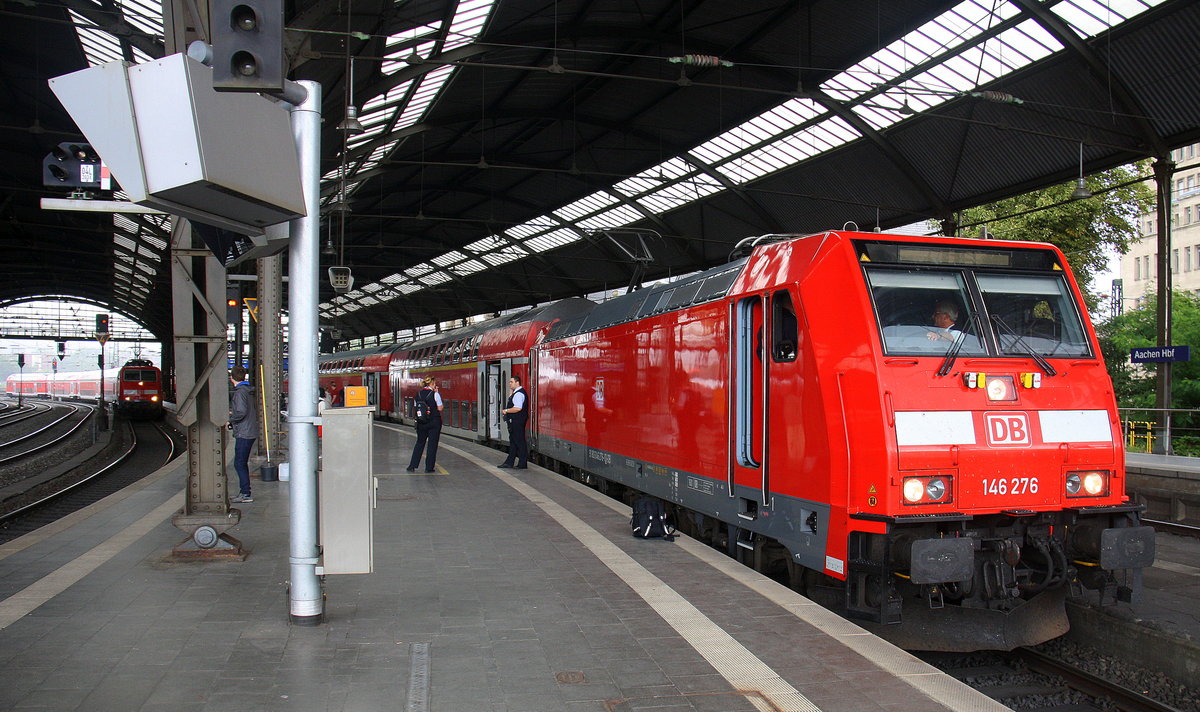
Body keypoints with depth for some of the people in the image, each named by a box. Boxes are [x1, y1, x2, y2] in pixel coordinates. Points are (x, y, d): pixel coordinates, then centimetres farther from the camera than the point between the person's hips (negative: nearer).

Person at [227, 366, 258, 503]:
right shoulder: (248, 391, 16)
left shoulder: (240, 392, -13)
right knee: (243, 463, 15)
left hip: (244, 433, -10)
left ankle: (245, 494, -7)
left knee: (239, 464, -7)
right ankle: (243, 492, 20)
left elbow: (242, 412, -22)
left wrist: (230, 420, -8)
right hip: (251, 431, 10)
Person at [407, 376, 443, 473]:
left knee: (420, 443, 16)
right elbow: (440, 408, -9)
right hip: (434, 421, -5)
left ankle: (412, 466, 14)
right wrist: (437, 393, -3)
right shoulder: (435, 394, -12)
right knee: (432, 444, 5)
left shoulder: (418, 394, 2)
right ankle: (429, 467, 7)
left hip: (421, 422, 5)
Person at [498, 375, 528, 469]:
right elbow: (512, 404, 18)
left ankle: (522, 464, 0)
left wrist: (506, 411, -16)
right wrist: (510, 393, 11)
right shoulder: (516, 393, 17)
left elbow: (518, 408, -26)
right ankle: (509, 462, 21)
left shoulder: (519, 394, -17)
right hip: (514, 421, 11)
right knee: (513, 441, 14)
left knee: (519, 441, -5)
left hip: (517, 422, -11)